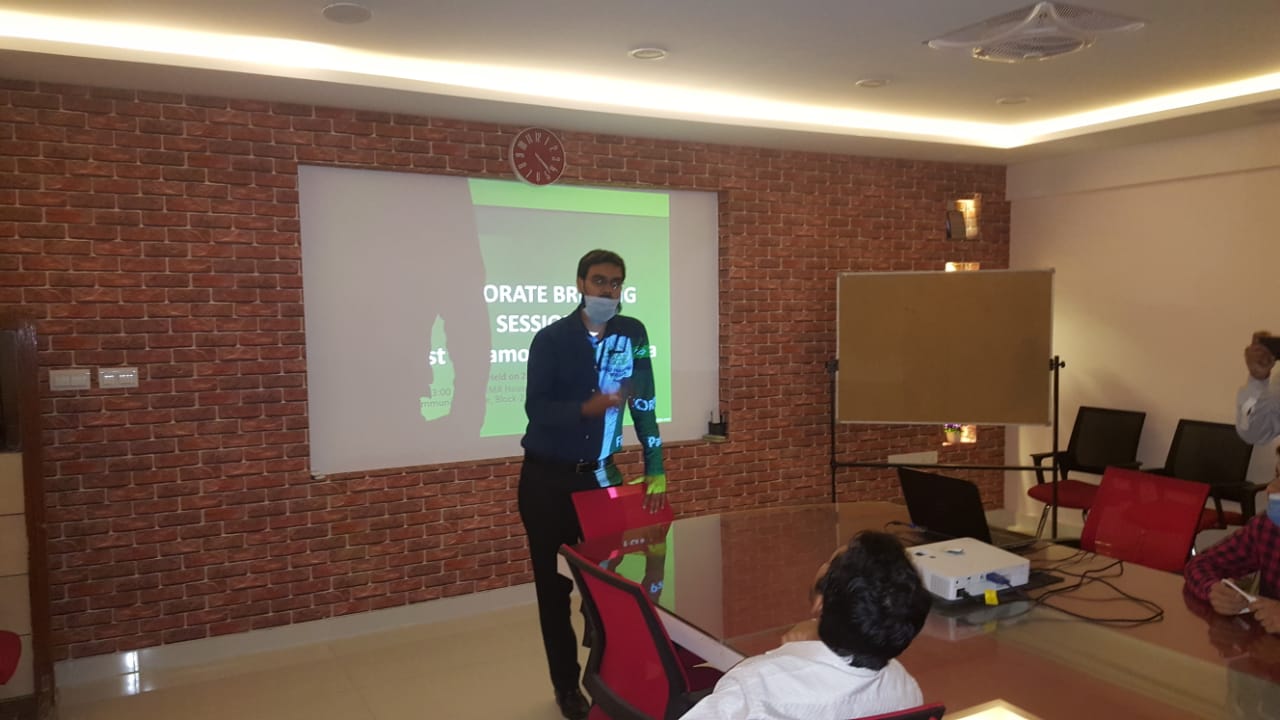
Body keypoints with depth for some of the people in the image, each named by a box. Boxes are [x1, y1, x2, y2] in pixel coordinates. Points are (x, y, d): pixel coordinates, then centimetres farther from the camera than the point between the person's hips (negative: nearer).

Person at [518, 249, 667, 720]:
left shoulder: (632, 333, -1)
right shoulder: (551, 339, -11)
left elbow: (644, 404, -1)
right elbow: (536, 408, -17)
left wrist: (655, 469, -5)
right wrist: (587, 407, -33)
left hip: (600, 473, 2)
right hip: (546, 477, -2)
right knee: (554, 585, 5)